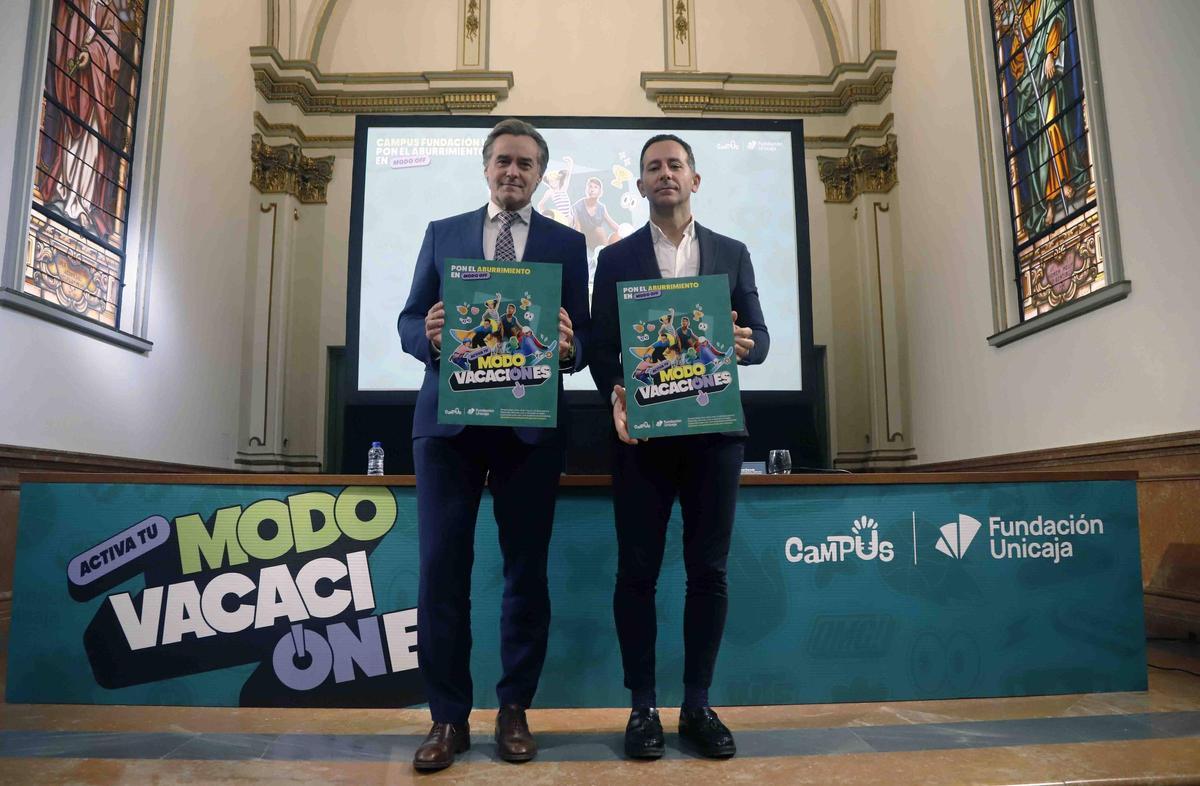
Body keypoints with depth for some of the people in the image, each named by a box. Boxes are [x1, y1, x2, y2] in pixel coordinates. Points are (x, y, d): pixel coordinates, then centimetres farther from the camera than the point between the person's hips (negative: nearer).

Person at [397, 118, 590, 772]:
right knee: (441, 567, 1)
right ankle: (448, 717, 16)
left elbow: (583, 339, 5)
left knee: (526, 570, 6)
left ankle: (514, 711, 22)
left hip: (530, 424, 0)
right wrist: (428, 335, -14)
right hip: (447, 419, 1)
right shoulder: (442, 233, 14)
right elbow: (409, 321, 9)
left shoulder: (567, 243, 11)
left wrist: (568, 348, -18)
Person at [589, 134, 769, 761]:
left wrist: (744, 344, -15)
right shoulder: (616, 258, 10)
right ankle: (643, 706, 15)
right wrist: (615, 396, -15)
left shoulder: (732, 254, 13)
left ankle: (698, 705, 18)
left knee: (708, 571, 5)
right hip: (642, 432, -1)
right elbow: (601, 347, 4)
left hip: (714, 430, 1)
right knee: (637, 571, 2)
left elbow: (760, 336, 9)